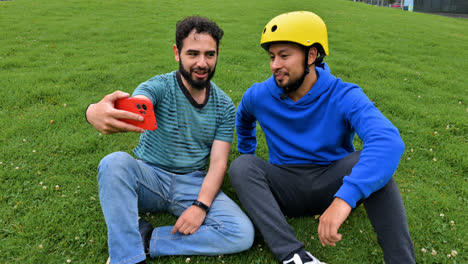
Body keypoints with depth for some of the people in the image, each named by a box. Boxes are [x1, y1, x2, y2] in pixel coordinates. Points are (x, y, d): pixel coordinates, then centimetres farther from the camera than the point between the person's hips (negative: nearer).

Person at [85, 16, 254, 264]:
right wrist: (97, 112, -59)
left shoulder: (224, 106, -1)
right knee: (115, 163, -34)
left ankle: (145, 239, -14)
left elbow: (218, 163, -5)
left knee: (243, 234, -20)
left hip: (193, 183, 2)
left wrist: (201, 205, -20)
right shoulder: (159, 87, -11)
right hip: (149, 177, -2)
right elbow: (131, 109, -35)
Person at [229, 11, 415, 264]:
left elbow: (389, 140, -36)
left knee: (367, 162, -31)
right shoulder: (258, 96, -5)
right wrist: (248, 155, 21)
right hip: (285, 186, 3)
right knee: (241, 166, -25)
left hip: (332, 183, -2)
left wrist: (344, 198, -49)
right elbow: (244, 121, 21)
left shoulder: (344, 96, -18)